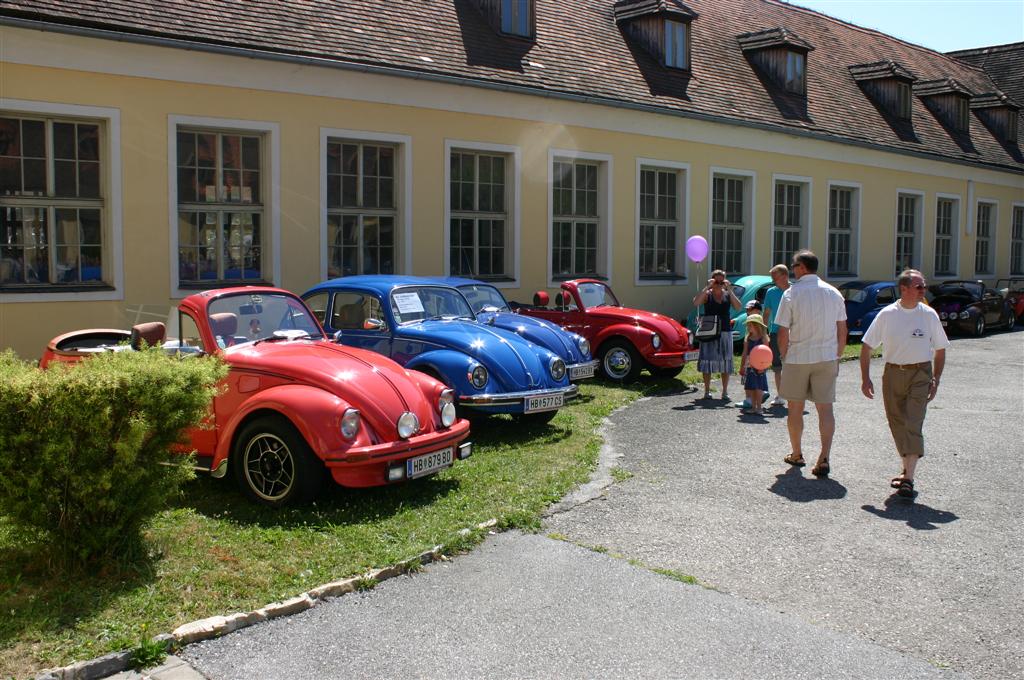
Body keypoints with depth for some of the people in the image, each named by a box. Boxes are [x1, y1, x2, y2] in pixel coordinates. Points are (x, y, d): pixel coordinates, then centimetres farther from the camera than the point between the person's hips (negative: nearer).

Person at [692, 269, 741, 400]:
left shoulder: (728, 295, 6)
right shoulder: (707, 294, 1)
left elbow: (738, 307, -11)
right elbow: (696, 302, -19)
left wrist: (729, 290, -14)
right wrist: (707, 287, -19)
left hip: (725, 332, 2)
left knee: (725, 361, 4)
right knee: (707, 361, 1)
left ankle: (725, 391, 11)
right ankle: (707, 390, 10)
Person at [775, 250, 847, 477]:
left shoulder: (791, 294, -8)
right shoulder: (834, 293, 5)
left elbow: (783, 334, -9)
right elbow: (842, 331, 8)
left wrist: (784, 357, 4)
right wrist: (837, 357, 16)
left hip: (797, 358, -3)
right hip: (827, 358, 3)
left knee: (795, 408, 12)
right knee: (825, 409, 3)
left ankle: (796, 454, 25)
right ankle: (824, 457, -7)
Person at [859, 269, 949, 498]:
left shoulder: (929, 315, 1)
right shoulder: (887, 314, -1)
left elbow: (940, 349, 9)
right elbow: (867, 345, 3)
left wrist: (936, 379, 1)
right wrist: (865, 377, -3)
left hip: (920, 374, -2)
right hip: (892, 373, 2)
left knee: (913, 424, -12)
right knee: (897, 424, 10)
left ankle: (908, 479, -13)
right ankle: (906, 468, 29)